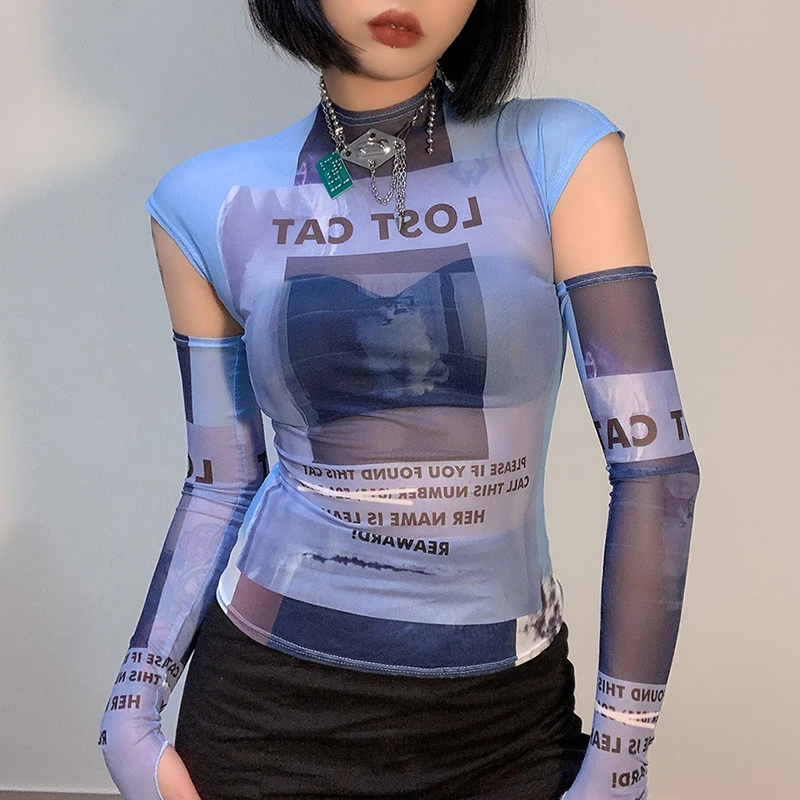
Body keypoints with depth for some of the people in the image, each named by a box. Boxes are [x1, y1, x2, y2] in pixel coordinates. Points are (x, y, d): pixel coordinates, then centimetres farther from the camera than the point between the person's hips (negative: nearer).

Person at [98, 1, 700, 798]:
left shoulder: (560, 156, -9)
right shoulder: (209, 205, -4)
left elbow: (655, 465, -10)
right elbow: (221, 487, 3)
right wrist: (130, 715, -1)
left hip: (506, 710, -1)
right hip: (267, 699, 2)